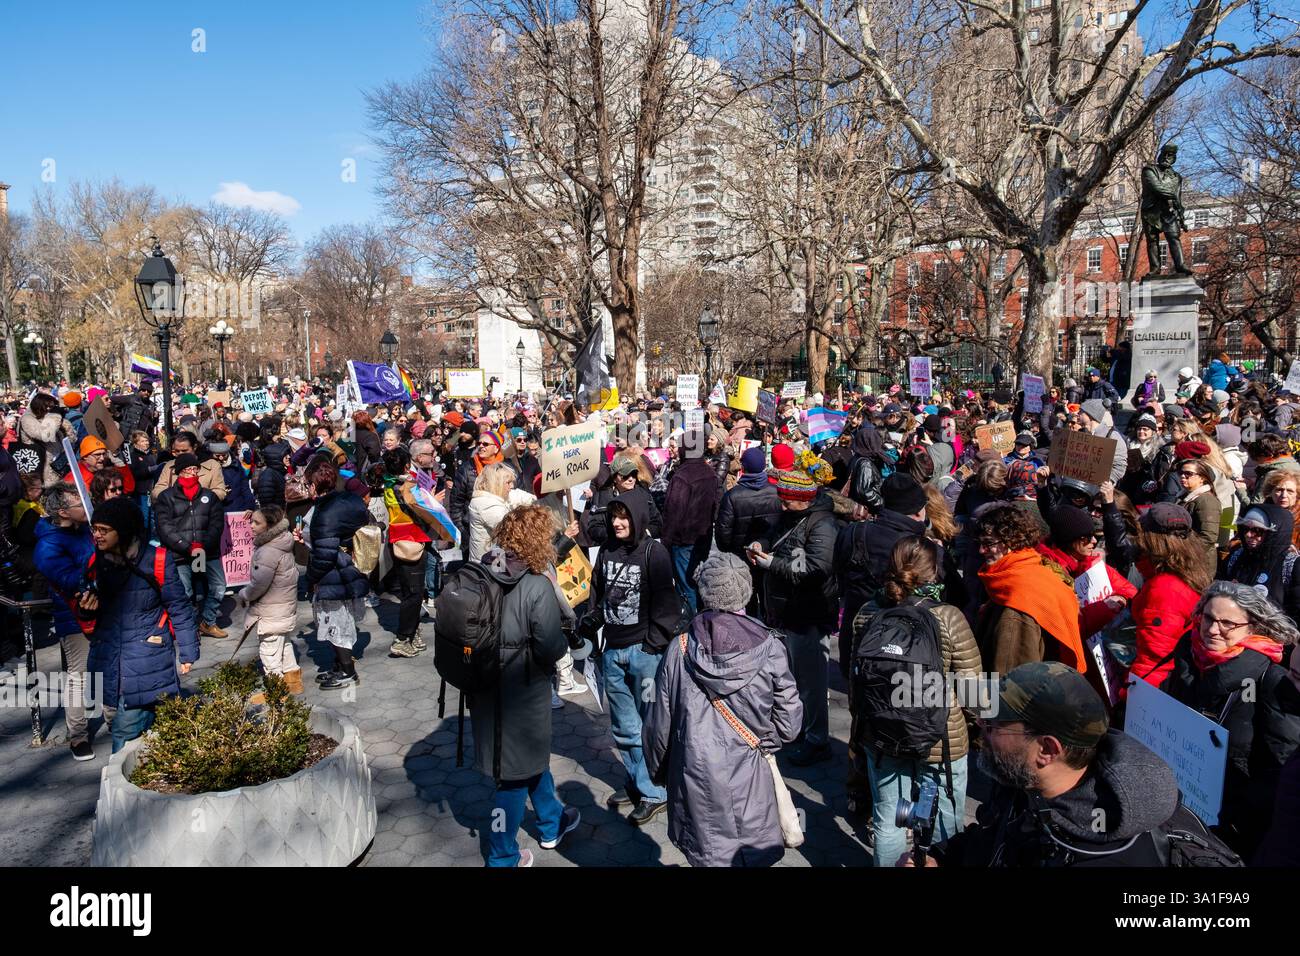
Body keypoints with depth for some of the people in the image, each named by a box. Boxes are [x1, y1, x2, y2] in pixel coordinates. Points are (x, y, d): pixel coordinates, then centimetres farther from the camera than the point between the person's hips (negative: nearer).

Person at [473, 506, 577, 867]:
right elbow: (550, 649, -20)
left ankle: (552, 824, 47)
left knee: (531, 755, 26)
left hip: (487, 685, 7)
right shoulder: (538, 587, -23)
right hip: (522, 691, -6)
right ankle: (503, 856, 28)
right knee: (515, 772, 12)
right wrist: (565, 640, -1)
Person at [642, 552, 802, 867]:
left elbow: (659, 723, -3)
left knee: (708, 856, 19)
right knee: (751, 855, 18)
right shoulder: (768, 648, -13)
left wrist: (658, 770, 14)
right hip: (747, 778, -1)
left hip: (695, 774, 1)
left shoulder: (679, 649, -11)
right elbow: (789, 722, -8)